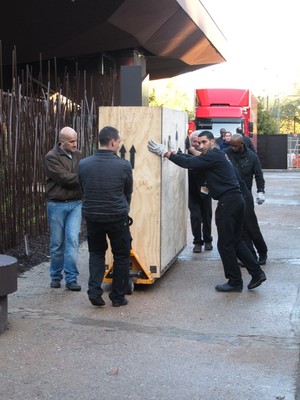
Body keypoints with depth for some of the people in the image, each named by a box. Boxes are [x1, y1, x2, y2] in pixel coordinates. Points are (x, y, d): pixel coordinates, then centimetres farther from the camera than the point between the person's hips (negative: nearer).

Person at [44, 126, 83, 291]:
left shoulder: (78, 155, 9)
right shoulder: (52, 157, -9)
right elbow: (64, 178, -18)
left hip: (75, 204, 3)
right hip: (57, 205, -3)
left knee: (73, 240, -5)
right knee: (57, 243, 7)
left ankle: (71, 278, 0)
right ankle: (56, 277, 22)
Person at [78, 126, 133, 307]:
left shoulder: (83, 164, -5)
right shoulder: (124, 165, -12)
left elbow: (83, 190, 7)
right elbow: (128, 192, 2)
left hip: (92, 216, 3)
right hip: (117, 217, -3)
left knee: (96, 252, 21)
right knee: (121, 256, 13)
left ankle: (94, 290, 6)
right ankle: (118, 297, 18)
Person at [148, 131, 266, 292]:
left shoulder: (213, 156, -11)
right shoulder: (218, 155, 20)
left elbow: (188, 163, -18)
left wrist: (165, 153, -16)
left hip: (228, 201, -10)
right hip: (237, 200, 10)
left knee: (225, 244, -1)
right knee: (236, 241, 16)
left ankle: (235, 282, 7)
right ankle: (257, 273, 15)